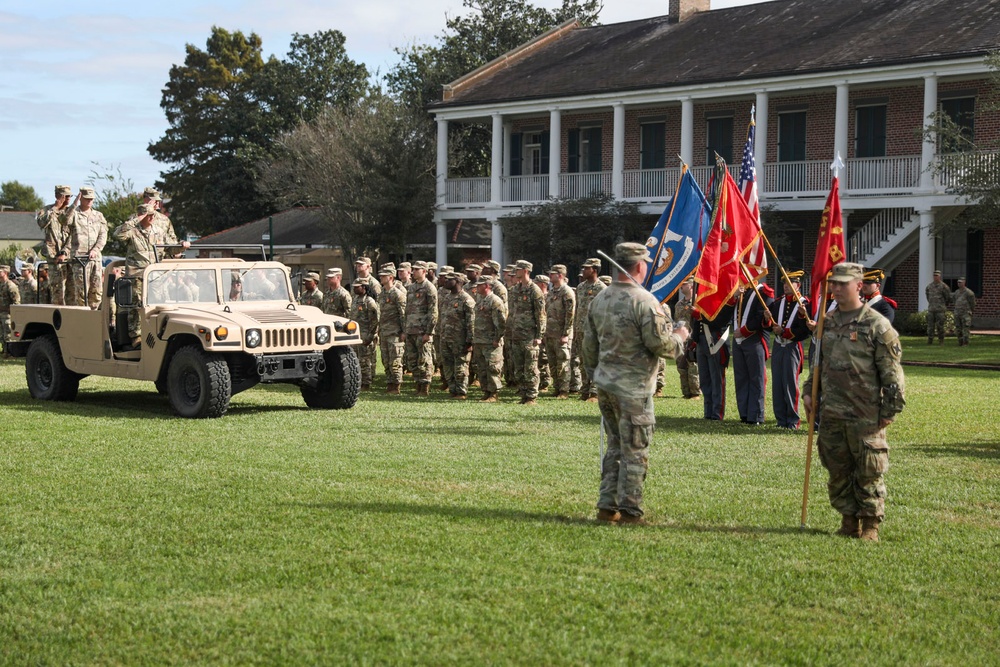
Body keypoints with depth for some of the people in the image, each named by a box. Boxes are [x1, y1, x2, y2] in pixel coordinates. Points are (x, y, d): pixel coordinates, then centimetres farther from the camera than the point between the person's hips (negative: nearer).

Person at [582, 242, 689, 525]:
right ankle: (629, 511, 2)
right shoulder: (644, 301, -16)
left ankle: (607, 505, 17)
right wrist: (679, 337, 4)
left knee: (615, 447, 17)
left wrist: (594, 374, 26)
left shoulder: (599, 300, 8)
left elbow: (589, 345, 15)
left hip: (605, 384, 7)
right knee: (635, 451, 0)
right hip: (634, 388, -7)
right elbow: (660, 344, -16)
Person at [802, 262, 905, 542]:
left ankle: (870, 524, 8)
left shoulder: (876, 325, -7)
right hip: (831, 414, 6)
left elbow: (892, 372, -7)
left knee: (869, 472, 0)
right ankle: (849, 520, 21)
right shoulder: (827, 323, 12)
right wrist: (809, 392, 15)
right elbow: (818, 364, 24)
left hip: (865, 415, -6)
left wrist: (891, 409, -9)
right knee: (838, 471, 10)